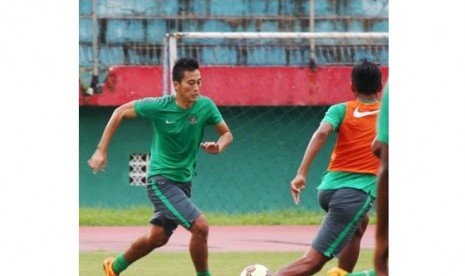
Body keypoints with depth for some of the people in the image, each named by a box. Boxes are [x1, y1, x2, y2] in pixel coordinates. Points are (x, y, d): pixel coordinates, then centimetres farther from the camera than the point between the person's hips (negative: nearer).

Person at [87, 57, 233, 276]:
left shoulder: (205, 106, -9)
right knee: (200, 225, -21)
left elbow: (227, 134, 3)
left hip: (184, 181, 6)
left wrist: (218, 147, -22)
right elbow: (120, 113, -4)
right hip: (161, 181, -6)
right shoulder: (159, 107, -17)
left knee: (158, 237, 19)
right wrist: (101, 151, -7)